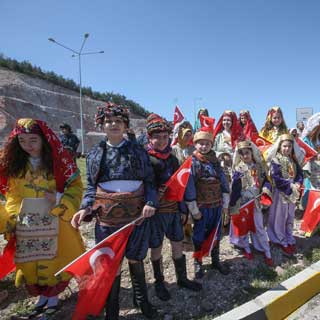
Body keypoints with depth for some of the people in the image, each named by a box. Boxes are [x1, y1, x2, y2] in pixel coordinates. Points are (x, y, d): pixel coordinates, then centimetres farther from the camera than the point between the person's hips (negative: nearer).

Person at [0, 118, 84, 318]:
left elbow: (75, 186, -6)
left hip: (53, 222, -3)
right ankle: (42, 296, 36)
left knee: (53, 259, 7)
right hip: (25, 224, 3)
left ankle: (53, 297, 31)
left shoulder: (59, 160, -10)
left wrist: (59, 200, -21)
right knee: (31, 262, 13)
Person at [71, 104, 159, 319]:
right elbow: (91, 186, 8)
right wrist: (85, 208, -7)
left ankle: (141, 300, 40)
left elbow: (150, 182, 3)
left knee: (135, 259, 13)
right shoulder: (95, 154, 5)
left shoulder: (138, 151, 1)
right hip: (107, 216, 1)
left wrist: (150, 203, -13)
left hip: (137, 214, 0)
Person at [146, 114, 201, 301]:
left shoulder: (173, 159, 7)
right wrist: (153, 193, -25)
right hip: (155, 210, -5)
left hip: (173, 209, 5)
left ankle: (182, 278, 33)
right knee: (157, 248, 9)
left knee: (178, 244, 14)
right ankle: (159, 282, 29)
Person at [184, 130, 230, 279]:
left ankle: (215, 260, 32)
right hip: (201, 206, -5)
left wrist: (225, 202, 6)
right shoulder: (192, 162, -10)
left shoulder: (215, 161, 7)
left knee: (216, 234, 15)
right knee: (199, 236, 6)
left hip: (217, 205, 5)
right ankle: (197, 263, 23)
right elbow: (188, 186, -14)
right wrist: (194, 209, -15)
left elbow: (223, 181, 10)